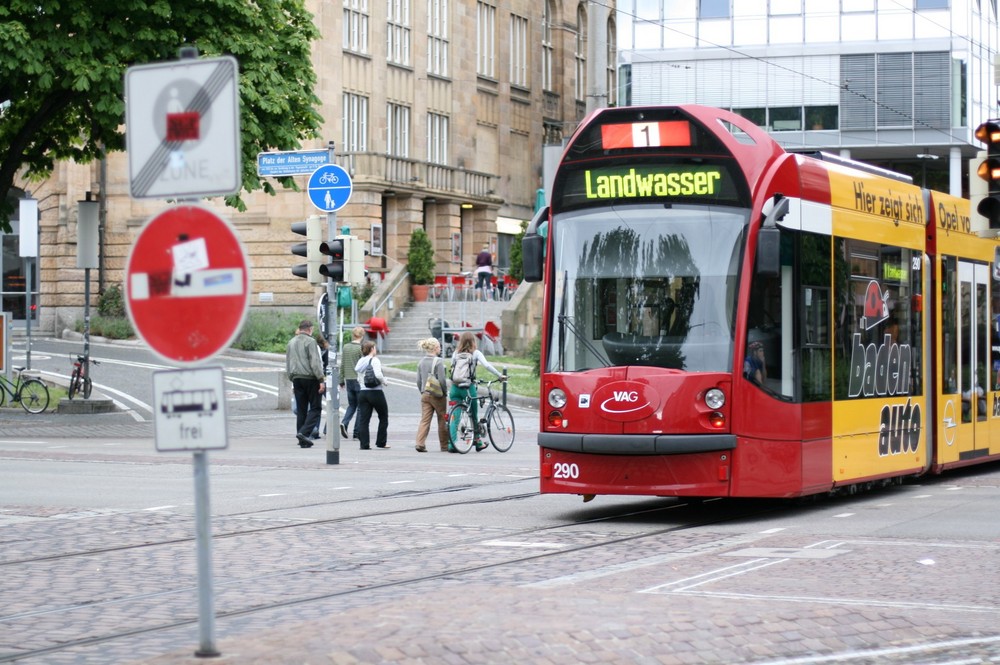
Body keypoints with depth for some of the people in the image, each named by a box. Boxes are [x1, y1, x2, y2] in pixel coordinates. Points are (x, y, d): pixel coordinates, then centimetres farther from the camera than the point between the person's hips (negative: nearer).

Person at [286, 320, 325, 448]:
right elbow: (315, 363, -15)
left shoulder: (291, 342, 13)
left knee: (301, 410, 9)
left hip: (297, 378, 7)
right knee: (315, 408, -1)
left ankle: (303, 441, 8)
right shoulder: (310, 341, -9)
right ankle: (304, 432, -18)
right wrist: (321, 380, -13)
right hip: (310, 378, -6)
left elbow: (288, 364, 19)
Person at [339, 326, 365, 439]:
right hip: (359, 380, -5)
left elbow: (342, 365, 9)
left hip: (348, 380, 5)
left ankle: (344, 423, -8)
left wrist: (341, 380, 16)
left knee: (351, 405, 17)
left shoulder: (345, 347, 5)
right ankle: (357, 433, 3)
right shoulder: (361, 348, -11)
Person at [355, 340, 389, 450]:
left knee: (363, 419, 3)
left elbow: (358, 379, 10)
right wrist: (384, 381, -6)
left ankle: (364, 444, -2)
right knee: (383, 417, 11)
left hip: (363, 392, 6)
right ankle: (381, 442, 12)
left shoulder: (360, 362, 10)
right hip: (376, 392, -6)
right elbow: (378, 375, -24)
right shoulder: (374, 360, -11)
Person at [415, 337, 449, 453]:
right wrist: (444, 392, -1)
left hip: (425, 395, 5)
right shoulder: (438, 361, -13)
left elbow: (418, 381, 9)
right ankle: (444, 445, 15)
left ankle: (420, 443, -14)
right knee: (442, 420, 8)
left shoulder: (421, 362, 7)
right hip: (437, 395, -5)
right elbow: (442, 380, -15)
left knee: (424, 420, 2)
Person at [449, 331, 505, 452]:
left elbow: (452, 368, 9)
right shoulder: (475, 353, -1)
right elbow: (487, 365, -11)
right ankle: (477, 442, 24)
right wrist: (500, 376, -7)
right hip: (468, 388, -2)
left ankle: (451, 444, -3)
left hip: (455, 387, 2)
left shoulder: (456, 353, 7)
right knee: (474, 416, 14)